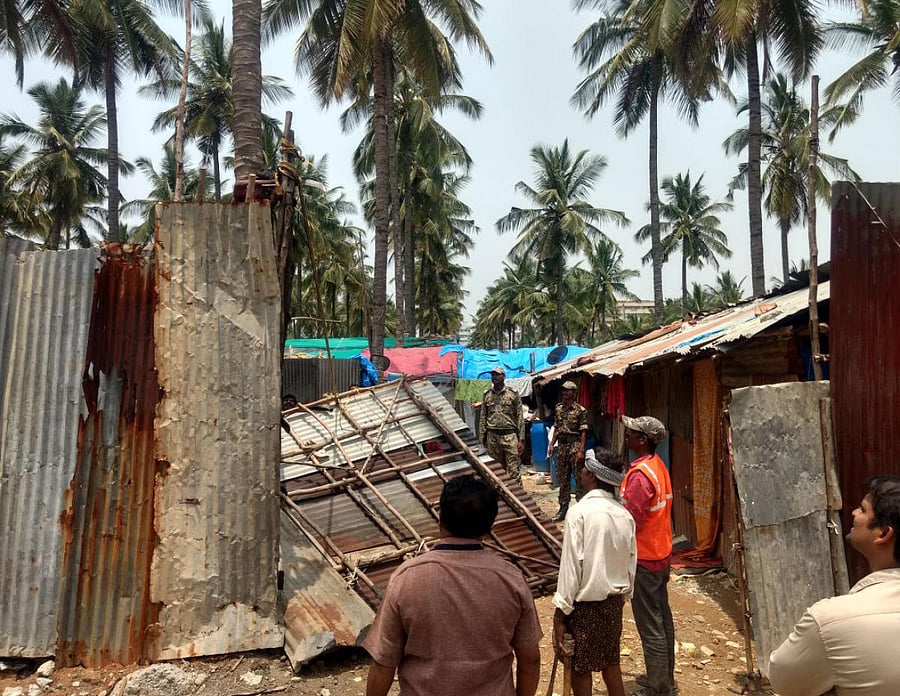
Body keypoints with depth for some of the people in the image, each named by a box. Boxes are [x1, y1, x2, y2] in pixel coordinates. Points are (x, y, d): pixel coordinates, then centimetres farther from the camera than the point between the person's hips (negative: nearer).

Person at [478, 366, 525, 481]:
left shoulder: (513, 394, 3)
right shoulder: (487, 395, 11)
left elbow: (520, 417, 1)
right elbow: (483, 418, 12)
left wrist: (521, 439, -5)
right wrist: (481, 439, 6)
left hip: (510, 436, -3)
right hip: (492, 437, 3)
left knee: (513, 471, -6)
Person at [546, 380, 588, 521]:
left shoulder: (580, 410, -8)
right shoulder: (558, 408, 10)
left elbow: (583, 432, -10)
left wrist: (581, 450, -15)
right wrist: (551, 444, 10)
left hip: (575, 445, -6)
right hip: (562, 445, 6)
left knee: (579, 478, -1)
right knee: (562, 479, 11)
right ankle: (563, 509, 19)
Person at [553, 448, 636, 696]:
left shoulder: (580, 511, -20)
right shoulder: (625, 515, -2)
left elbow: (571, 565, -19)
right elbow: (631, 563, 5)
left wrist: (561, 611, -13)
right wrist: (623, 596, 19)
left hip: (585, 602, -6)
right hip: (614, 600, 6)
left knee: (580, 667, 11)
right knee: (610, 662, 22)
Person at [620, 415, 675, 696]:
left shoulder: (639, 474, -24)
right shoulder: (658, 465, 4)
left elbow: (630, 523, -23)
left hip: (644, 559, -9)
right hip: (661, 553, 9)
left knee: (650, 625, 3)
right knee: (662, 617, 18)